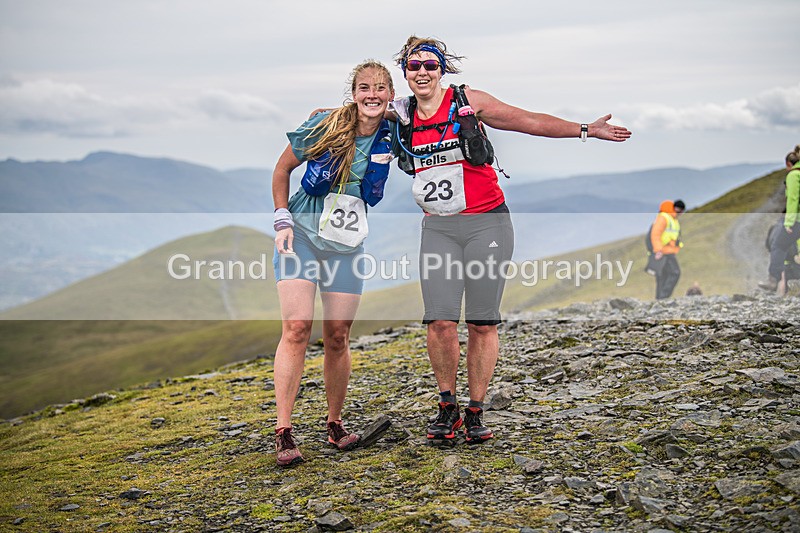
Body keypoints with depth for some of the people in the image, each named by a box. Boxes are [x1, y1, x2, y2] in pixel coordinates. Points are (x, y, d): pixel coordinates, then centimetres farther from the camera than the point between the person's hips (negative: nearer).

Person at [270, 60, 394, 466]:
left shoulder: (390, 138, -1)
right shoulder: (325, 127, -8)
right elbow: (282, 169, 3)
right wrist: (282, 220, -3)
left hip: (346, 246, 3)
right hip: (301, 234, -3)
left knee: (337, 336, 4)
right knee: (296, 329, -13)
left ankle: (335, 424, 21)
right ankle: (283, 433, -11)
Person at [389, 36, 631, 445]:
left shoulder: (468, 102, -1)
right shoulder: (400, 116, 6)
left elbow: (531, 122, 2)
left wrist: (585, 130, 1)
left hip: (486, 223, -2)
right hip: (437, 228, 2)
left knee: (482, 323, 0)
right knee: (440, 322, -9)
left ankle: (476, 412, 11)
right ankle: (447, 408, 8)